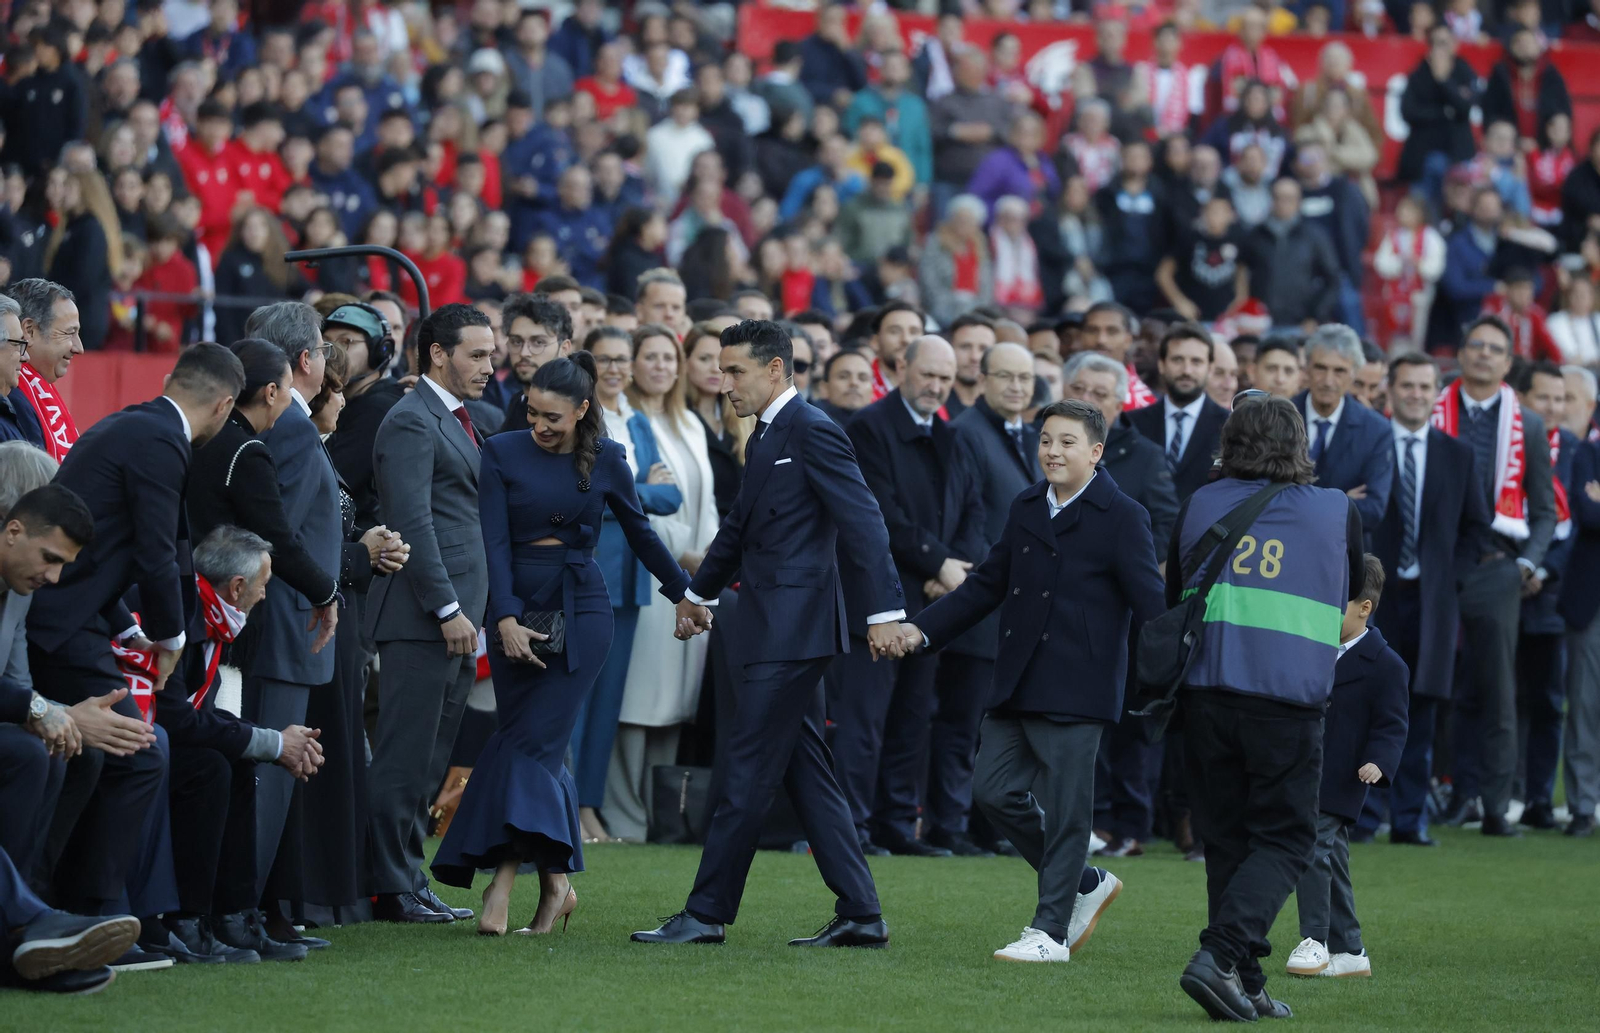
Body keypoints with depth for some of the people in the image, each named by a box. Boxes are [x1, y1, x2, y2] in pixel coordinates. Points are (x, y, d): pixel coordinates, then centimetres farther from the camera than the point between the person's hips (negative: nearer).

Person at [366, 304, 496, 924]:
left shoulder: (458, 421, 21)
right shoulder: (411, 422, -9)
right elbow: (412, 524, -17)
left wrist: (472, 615, 16)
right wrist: (448, 610, -20)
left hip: (455, 619, 10)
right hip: (422, 617, -10)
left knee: (428, 763, 10)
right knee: (405, 759, -6)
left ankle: (409, 884, 14)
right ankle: (392, 890, -4)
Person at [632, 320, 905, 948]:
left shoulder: (811, 431, -12)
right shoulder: (767, 436, 17)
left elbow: (862, 520, -17)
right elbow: (741, 525, 31)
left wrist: (886, 610, -23)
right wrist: (699, 592, 42)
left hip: (793, 626, -10)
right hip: (775, 627, 10)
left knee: (749, 771, -6)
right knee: (805, 772, 9)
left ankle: (707, 913, -2)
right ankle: (860, 915, 10)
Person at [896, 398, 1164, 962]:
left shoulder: (1122, 518, -5)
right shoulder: (1026, 509, 14)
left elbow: (1149, 606, -8)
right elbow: (987, 584, 20)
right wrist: (924, 629, 13)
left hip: (1076, 689, -7)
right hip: (1018, 684, 7)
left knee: (1064, 809, -4)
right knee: (994, 790, 5)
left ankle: (1051, 931, 4)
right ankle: (1087, 885, 21)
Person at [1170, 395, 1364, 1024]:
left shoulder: (1199, 505, 12)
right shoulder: (1339, 512, 7)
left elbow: (1172, 601, 20)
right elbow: (1354, 600, 24)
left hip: (1205, 690, 3)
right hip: (1290, 699, -3)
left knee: (1227, 841, 10)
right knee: (1283, 839, 3)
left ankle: (1245, 989, 7)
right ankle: (1219, 956, -16)